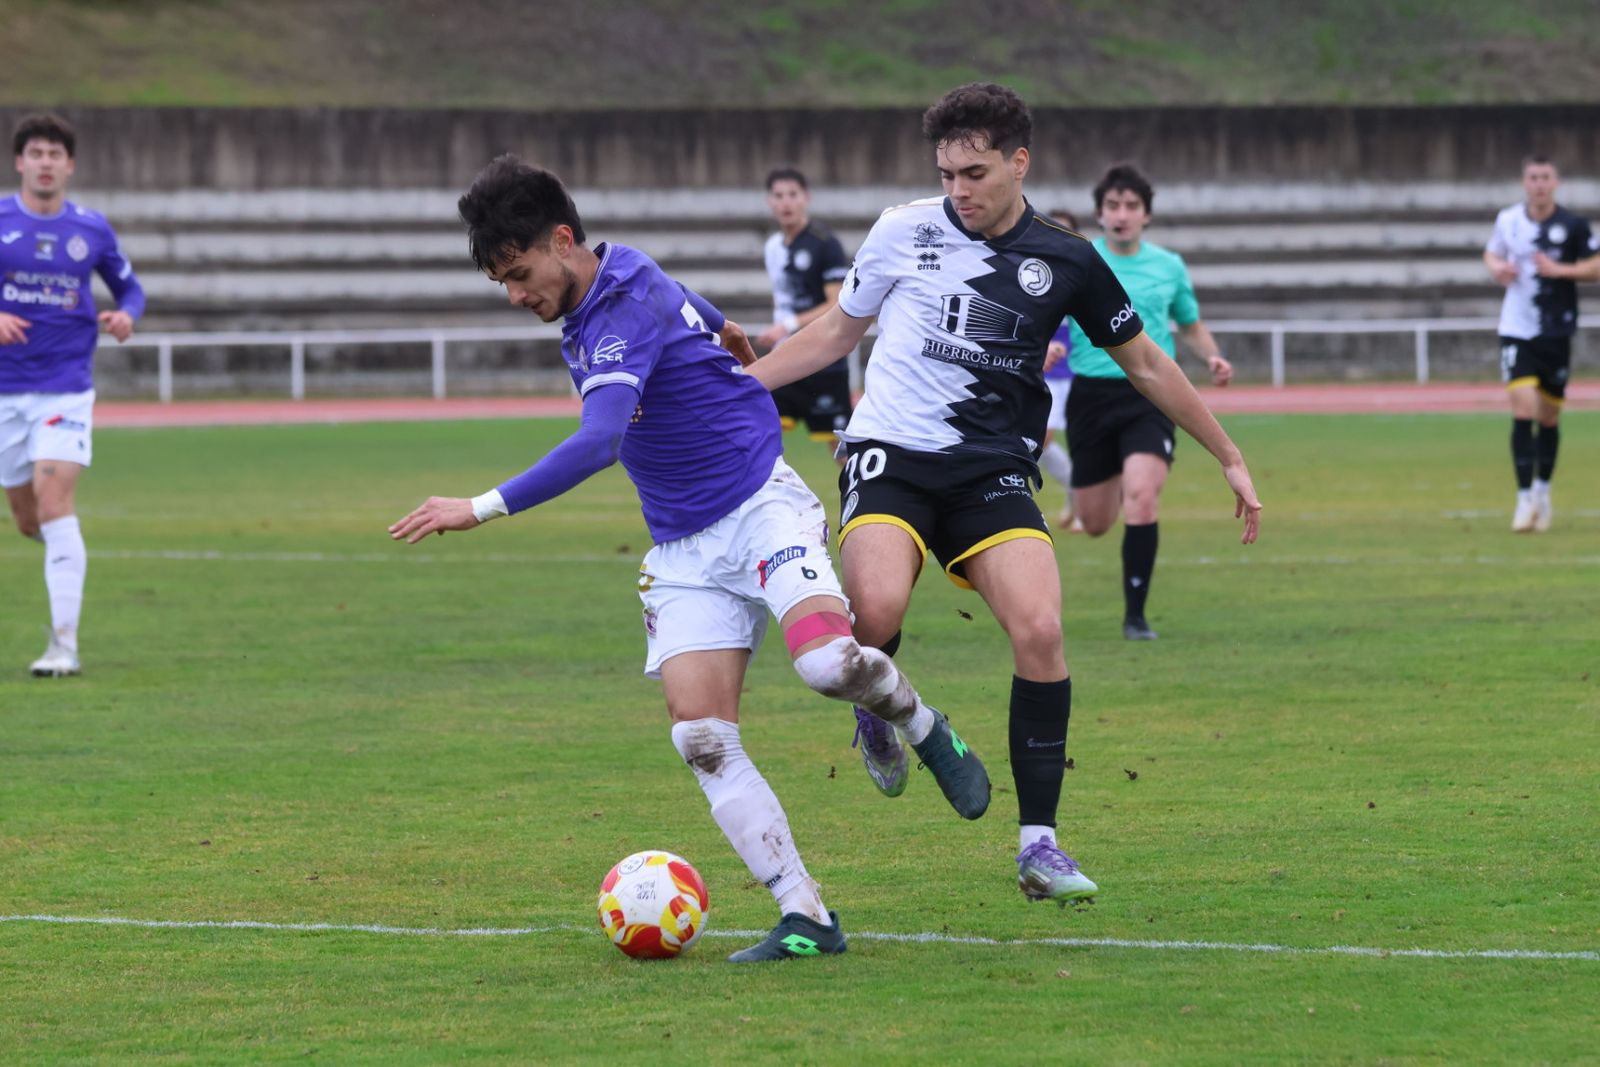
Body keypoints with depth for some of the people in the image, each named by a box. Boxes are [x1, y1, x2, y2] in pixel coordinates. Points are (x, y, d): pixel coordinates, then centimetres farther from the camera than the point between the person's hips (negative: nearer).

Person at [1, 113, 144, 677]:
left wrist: (126, 315, -8)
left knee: (53, 499, -17)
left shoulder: (92, 229, 2)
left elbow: (129, 287, 14)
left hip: (66, 387, -2)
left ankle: (64, 645, -18)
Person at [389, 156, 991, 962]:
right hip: (684, 551, 8)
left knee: (828, 661, -32)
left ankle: (928, 732, 1)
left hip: (759, 505, -8)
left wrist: (482, 508, -38)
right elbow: (689, 311, 31)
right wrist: (717, 331, 54)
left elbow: (598, 443, -35)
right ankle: (804, 917, -11)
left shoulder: (628, 309, -20)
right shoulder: (590, 300, 8)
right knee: (701, 741, -11)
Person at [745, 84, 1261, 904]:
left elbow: (1145, 364, 17)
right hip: (891, 457, -1)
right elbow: (840, 329, 19)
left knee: (1039, 631, -21)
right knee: (878, 607, -31)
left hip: (992, 472, 1)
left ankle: (1038, 842, -10)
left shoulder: (1064, 262, 4)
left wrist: (1230, 459, 20)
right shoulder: (905, 231, 4)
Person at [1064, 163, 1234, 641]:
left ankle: (1135, 615, -15)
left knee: (1140, 496, -24)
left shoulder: (1168, 266, 7)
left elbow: (1191, 325, 22)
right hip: (1092, 394, 0)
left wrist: (1213, 357, 2)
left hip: (1150, 395, 0)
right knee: (1095, 522, 9)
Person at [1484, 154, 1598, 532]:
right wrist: (1496, 268, -6)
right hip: (1517, 331, 0)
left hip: (1556, 332, 0)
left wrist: (1560, 270, -16)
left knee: (1549, 417, 10)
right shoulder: (1508, 220, 1)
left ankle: (1543, 493, 29)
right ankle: (1525, 499, -10)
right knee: (1522, 410, -14)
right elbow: (1491, 253, 17)